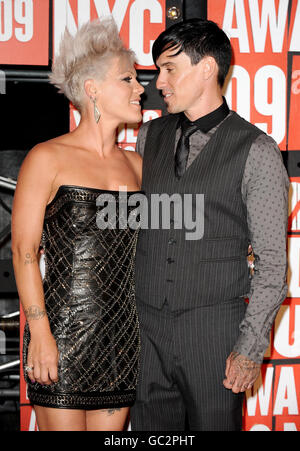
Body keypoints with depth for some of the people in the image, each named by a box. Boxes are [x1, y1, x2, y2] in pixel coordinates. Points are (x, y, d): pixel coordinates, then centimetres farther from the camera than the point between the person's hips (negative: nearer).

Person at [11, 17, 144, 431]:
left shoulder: (135, 165, 12)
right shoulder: (47, 159, -4)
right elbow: (24, 252, -7)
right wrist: (40, 332, -13)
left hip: (124, 334, 5)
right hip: (65, 331, -5)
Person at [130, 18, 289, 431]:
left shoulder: (257, 152, -5)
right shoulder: (149, 137, 9)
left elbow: (272, 261, -5)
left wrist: (251, 347, -11)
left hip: (214, 332, -4)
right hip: (146, 326, 4)